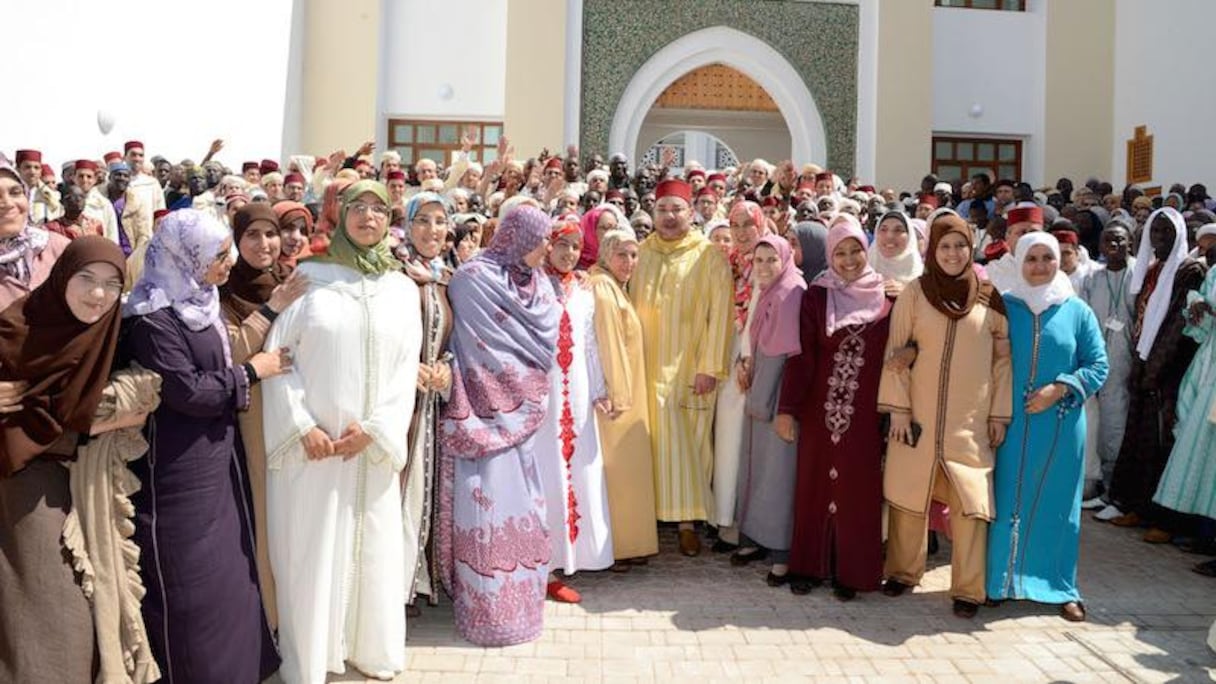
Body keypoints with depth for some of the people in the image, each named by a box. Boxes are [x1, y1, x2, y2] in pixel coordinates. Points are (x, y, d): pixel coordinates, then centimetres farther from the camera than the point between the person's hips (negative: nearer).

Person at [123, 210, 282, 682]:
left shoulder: (201, 299, 7)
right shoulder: (152, 319, -21)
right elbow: (187, 392, -22)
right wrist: (251, 371, -13)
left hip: (217, 454, 9)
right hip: (179, 467, -9)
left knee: (226, 564, 19)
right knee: (190, 580, 4)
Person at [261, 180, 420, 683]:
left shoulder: (403, 289, 7)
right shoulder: (310, 278, 1)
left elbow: (407, 369, 2)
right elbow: (277, 354, -3)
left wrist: (372, 429, -9)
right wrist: (302, 426, -11)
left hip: (373, 444, 2)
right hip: (311, 442, -2)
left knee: (374, 546, 9)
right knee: (309, 548, 4)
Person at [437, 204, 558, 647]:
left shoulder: (538, 282, 11)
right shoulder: (473, 278, -11)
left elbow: (545, 343, 7)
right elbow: (480, 347, -13)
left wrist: (532, 395, -3)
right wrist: (516, 386, -6)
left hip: (523, 408, 7)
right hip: (488, 409, -7)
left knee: (521, 503, 12)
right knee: (491, 500, -3)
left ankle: (520, 599, 25)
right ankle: (488, 609, 7)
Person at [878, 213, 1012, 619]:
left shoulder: (989, 297, 4)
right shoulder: (914, 293, 1)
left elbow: (1003, 357, 7)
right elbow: (895, 351, 1)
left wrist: (1000, 413, 3)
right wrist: (897, 407, -5)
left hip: (970, 419, 0)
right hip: (919, 414, 0)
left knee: (971, 502, -1)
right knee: (909, 494, 8)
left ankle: (968, 589, 11)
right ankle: (903, 571, 26)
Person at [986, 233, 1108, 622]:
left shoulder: (1078, 311, 3)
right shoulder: (1004, 307, 2)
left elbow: (1098, 366, 3)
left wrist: (1059, 389, -12)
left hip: (1061, 426, 0)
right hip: (1011, 423, 0)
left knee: (1058, 504, 8)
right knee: (1006, 501, 4)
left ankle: (1061, 588, 21)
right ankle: (1000, 581, 17)